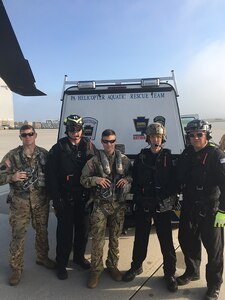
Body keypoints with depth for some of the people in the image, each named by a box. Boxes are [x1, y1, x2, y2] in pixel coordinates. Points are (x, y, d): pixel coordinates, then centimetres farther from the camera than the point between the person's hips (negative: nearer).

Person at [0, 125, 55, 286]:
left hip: (41, 200, 2)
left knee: (42, 231, 16)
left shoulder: (44, 153, 0)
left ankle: (42, 257, 38)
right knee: (18, 235, 4)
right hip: (19, 202, -2)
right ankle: (17, 268, 21)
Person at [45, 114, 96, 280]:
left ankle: (79, 256, 38)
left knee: (83, 229, 16)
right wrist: (56, 199, -12)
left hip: (84, 197, 3)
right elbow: (51, 176, -8)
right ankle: (62, 264, 24)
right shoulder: (58, 149, -8)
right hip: (65, 198, -3)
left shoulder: (89, 146, 1)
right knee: (65, 232, 5)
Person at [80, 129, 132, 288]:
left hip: (119, 204, 2)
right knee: (98, 238, 1)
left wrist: (127, 179, -11)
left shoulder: (124, 159, 4)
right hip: (100, 204, -2)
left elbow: (132, 174, 11)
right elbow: (83, 179, 0)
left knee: (115, 237, 14)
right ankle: (96, 269, 19)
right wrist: (95, 179, -18)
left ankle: (112, 265, 32)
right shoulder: (94, 160, -2)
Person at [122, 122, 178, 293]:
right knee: (140, 238, 14)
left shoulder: (168, 157, 0)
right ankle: (136, 266, 34)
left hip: (162, 206, -2)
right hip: (143, 205, 2)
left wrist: (169, 200, -12)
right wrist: (138, 199, -3)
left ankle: (170, 273, 24)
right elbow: (135, 181, 5)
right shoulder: (141, 157, 4)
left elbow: (173, 182, -2)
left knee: (166, 240, 6)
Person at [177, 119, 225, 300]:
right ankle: (192, 272, 43)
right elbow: (180, 179, 12)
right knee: (187, 241, 18)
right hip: (189, 208, 6)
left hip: (210, 210, -6)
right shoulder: (186, 154, 5)